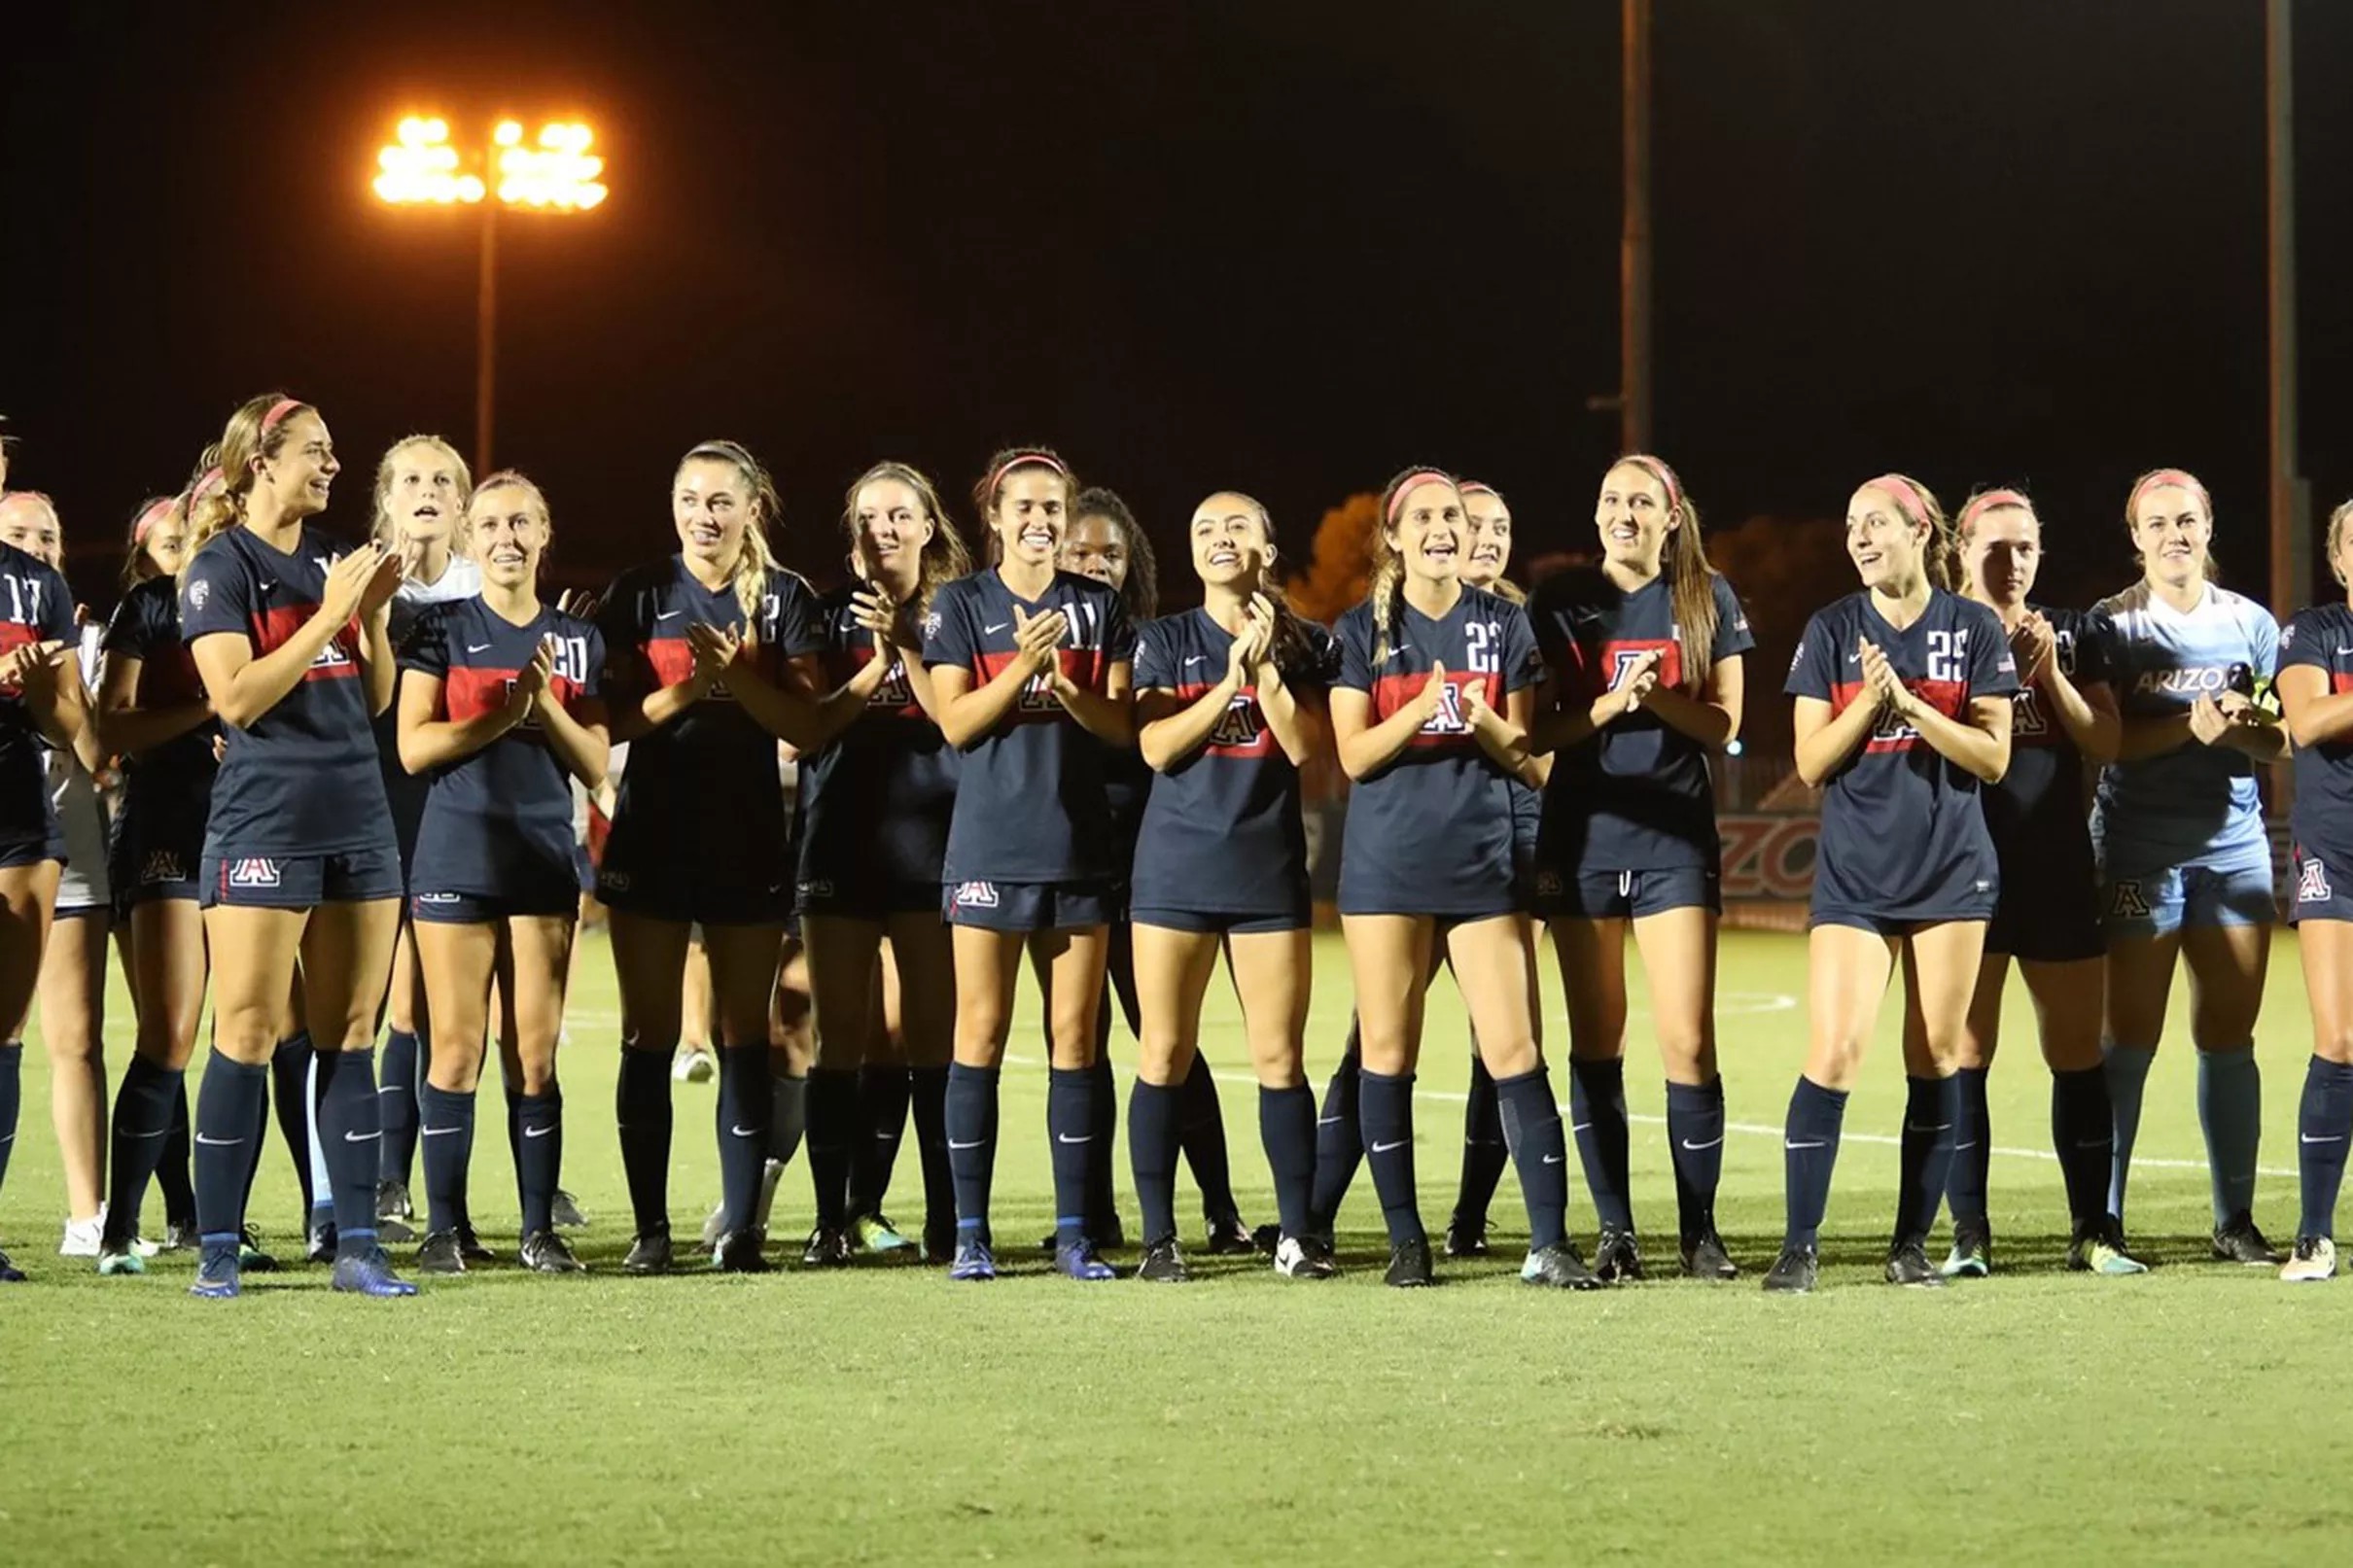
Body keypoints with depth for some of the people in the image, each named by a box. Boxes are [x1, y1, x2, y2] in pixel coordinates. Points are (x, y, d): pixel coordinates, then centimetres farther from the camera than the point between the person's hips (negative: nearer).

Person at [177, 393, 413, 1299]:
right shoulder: (222, 566, -5)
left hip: (358, 822, 6)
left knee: (350, 1038, 5)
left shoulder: (332, 559, 14)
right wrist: (329, 615, -17)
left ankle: (357, 1247, 7)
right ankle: (218, 1250, -2)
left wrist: (375, 612, 0)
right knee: (247, 1037, -7)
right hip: (264, 824, -6)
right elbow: (237, 697, -17)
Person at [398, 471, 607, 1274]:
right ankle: (448, 1227, 2)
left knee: (535, 1053, 3)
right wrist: (503, 714, -16)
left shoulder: (577, 641, 11)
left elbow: (595, 764, 6)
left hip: (544, 854, 3)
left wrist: (546, 706, -9)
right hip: (458, 855, -3)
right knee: (457, 1049, -4)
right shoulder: (443, 629, 3)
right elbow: (413, 746, -7)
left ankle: (539, 1227, 7)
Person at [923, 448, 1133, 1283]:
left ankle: (1074, 1231, 6)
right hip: (991, 844, -2)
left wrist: (1068, 688, -15)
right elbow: (955, 722, -6)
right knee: (981, 1033, -3)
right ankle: (971, 1232, 0)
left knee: (1073, 1038, 3)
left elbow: (1121, 723, 4)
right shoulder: (961, 604, 3)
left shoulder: (1099, 607, 9)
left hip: (1079, 843, 2)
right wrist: (1023, 666, -20)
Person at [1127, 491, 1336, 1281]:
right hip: (1176, 866, 0)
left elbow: (1306, 746, -6)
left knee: (1280, 1058, 0)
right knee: (1164, 1056, -1)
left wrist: (1265, 667, -13)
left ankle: (1297, 1230, 7)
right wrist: (1229, 681, -13)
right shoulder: (1164, 641, 5)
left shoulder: (1302, 645, 7)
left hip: (1269, 866, 0)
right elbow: (1156, 747, -7)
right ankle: (1159, 1236, 3)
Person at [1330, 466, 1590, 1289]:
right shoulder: (1363, 630, 3)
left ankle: (1549, 1243, -7)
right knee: (1388, 1051, 1)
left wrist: (1481, 720, -16)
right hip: (1387, 859, 0)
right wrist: (1419, 711, -20)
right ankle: (1405, 1239, 9)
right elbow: (1353, 756, -3)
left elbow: (1520, 752, 6)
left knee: (1515, 1051, -6)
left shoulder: (1502, 623, 6)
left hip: (1482, 856, 0)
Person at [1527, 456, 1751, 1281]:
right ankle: (1614, 1229, 9)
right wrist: (1610, 704, -16)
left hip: (1675, 836, -1)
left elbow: (1724, 723, 2)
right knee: (1596, 1042, 3)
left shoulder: (1707, 599, 4)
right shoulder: (1562, 602, 5)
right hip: (1583, 834, 1)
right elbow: (1538, 730, 1)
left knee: (1688, 1041, -8)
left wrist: (1659, 697, -16)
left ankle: (1700, 1228, 0)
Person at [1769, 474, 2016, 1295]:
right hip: (1853, 876, 0)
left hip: (1951, 871, 0)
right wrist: (1868, 703, -16)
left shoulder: (1974, 628, 1)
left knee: (1934, 1059, 3)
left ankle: (1912, 1244, 12)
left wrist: (1913, 707, -15)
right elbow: (1811, 763, 0)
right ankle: (1799, 1248, -7)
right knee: (1834, 1052, -11)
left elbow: (1993, 757, -3)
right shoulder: (1832, 629, 3)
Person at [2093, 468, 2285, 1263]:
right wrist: (2189, 727, -24)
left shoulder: (2251, 624, 9)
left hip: (2234, 844, 3)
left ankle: (2236, 1219, 12)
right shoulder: (2112, 624, -1)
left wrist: (2248, 727, -13)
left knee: (2228, 1035, 6)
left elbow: (2283, 741, 9)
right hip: (2140, 846, -3)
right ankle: (2102, 1219, 0)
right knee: (2130, 1038, -4)